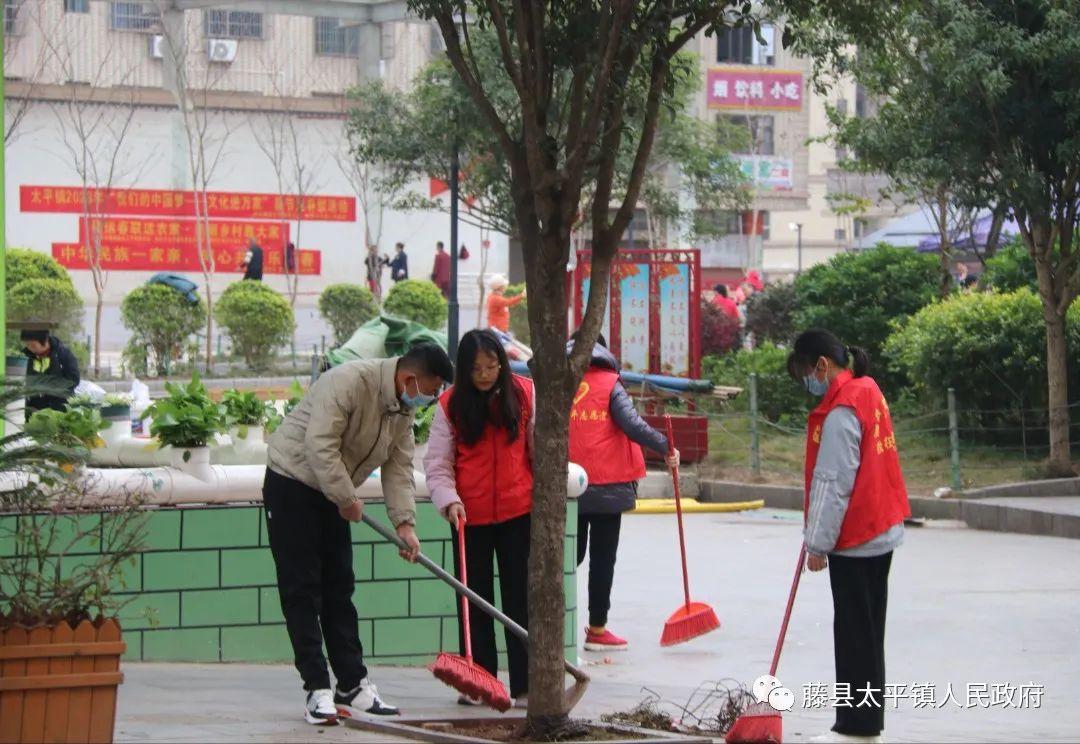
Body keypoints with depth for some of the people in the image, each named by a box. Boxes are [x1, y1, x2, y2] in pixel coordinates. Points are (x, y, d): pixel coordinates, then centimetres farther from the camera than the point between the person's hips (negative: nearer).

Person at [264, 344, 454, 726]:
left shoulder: (402, 408, 2)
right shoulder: (350, 381, -27)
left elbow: (399, 467, 4)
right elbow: (320, 445, -31)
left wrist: (404, 522, -8)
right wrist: (347, 500, -24)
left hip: (333, 494, 9)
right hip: (292, 482, -9)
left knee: (338, 589, 9)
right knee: (301, 590, -8)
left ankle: (353, 686, 12)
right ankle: (318, 690, -10)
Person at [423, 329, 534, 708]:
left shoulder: (524, 393, -1)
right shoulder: (450, 404, -3)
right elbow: (437, 462, -3)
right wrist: (449, 500, -18)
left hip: (518, 511, 0)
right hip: (469, 515, 0)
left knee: (520, 598, 2)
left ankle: (524, 686, 5)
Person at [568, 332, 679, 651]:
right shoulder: (609, 385, -3)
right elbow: (632, 424, -16)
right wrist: (665, 447, -12)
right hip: (607, 486, -3)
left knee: (572, 554, 17)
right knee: (603, 557, 4)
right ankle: (597, 629, 6)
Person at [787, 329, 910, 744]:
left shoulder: (841, 410, -19)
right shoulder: (868, 392, 11)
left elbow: (833, 484, -20)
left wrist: (818, 543, -14)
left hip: (854, 539, -10)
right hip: (880, 531, 10)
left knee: (854, 635, -4)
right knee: (868, 632, 14)